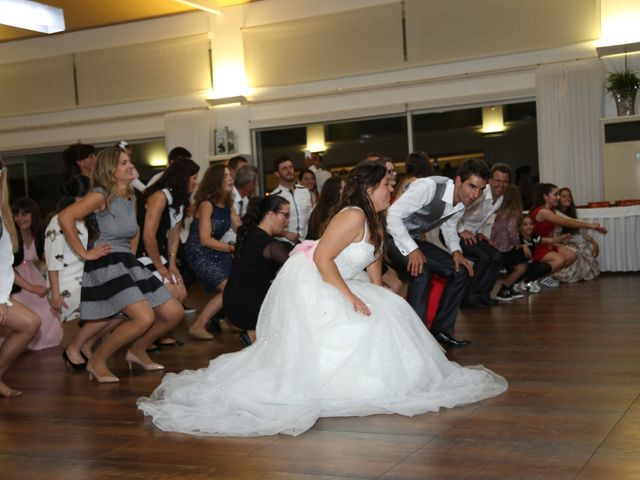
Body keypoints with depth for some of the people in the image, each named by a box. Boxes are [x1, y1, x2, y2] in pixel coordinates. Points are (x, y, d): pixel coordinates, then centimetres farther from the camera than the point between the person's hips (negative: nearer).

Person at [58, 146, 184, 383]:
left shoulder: (131, 197, 17)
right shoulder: (101, 195, -7)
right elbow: (65, 217, -20)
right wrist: (84, 253, -16)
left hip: (129, 263, 8)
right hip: (107, 264, -8)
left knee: (174, 312, 2)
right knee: (144, 318, -25)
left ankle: (137, 350, 23)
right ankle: (97, 361, -6)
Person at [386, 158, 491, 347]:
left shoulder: (463, 202, -5)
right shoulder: (429, 187, -30)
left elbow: (449, 227, 14)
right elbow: (393, 215, -33)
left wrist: (456, 251, -5)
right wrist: (412, 250, -37)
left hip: (414, 240, 8)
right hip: (393, 237, -8)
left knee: (460, 271, 1)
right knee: (422, 269, -33)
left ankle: (441, 330, 10)